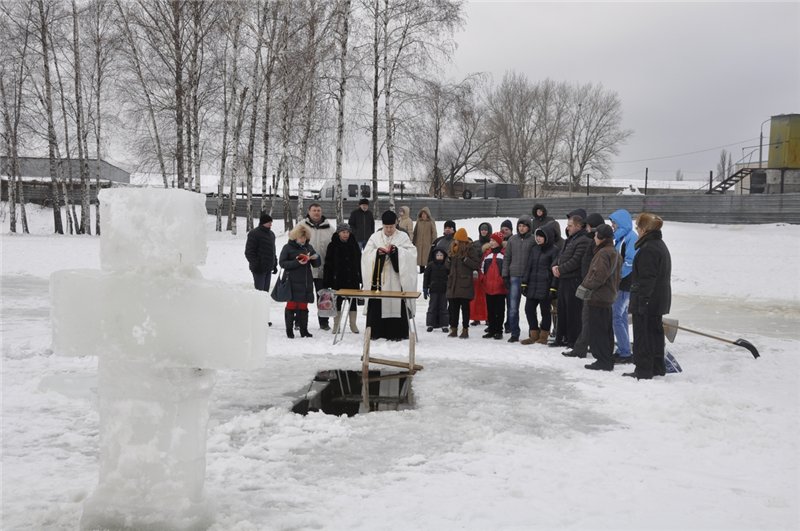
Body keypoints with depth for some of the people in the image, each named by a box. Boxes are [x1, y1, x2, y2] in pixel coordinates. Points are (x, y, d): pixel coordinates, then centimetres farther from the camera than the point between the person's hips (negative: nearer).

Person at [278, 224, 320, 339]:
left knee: (303, 306, 8)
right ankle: (289, 330, 5)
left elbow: (316, 264, 17)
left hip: (306, 282, 5)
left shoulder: (309, 247, 14)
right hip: (292, 282, -4)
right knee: (292, 304, -2)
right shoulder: (288, 247, 0)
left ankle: (304, 330, 14)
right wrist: (297, 263, -18)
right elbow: (282, 263, -7)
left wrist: (316, 257, -7)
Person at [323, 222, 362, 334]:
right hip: (337, 280, -2)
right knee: (337, 302, 5)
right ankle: (336, 324, 16)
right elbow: (328, 264, -3)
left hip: (353, 279, 2)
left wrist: (361, 278, 4)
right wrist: (326, 281, -8)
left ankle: (353, 324, 19)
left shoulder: (354, 245, 5)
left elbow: (359, 262, 8)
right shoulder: (333, 246, -3)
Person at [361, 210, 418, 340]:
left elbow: (411, 253, -5)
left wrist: (397, 250, -18)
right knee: (377, 305, 0)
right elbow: (366, 254, 3)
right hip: (378, 277, 1)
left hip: (396, 278, -1)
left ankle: (396, 333, 4)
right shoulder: (375, 237, 9)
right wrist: (377, 252, -15)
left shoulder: (403, 237, 5)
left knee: (396, 304, -3)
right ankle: (375, 332, 10)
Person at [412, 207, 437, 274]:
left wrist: (434, 242, -9)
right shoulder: (419, 222, 8)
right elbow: (415, 232, 15)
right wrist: (413, 240, 14)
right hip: (419, 242, 4)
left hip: (428, 243, -4)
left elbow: (434, 232, -3)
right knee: (420, 255, 5)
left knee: (428, 257, -8)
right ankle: (421, 268, 13)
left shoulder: (431, 222, -4)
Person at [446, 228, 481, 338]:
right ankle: (454, 328, 14)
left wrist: (465, 259, -18)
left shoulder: (470, 249, -4)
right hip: (453, 283, 6)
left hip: (465, 284, -6)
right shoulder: (453, 249, 14)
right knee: (453, 307, 6)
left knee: (465, 307, 1)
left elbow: (477, 265, -9)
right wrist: (449, 258, 4)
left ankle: (465, 330, 8)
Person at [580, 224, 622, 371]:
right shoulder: (614, 252, 15)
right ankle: (608, 360, 22)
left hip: (598, 298, -10)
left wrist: (585, 286, -12)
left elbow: (599, 276, -23)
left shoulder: (603, 253, -17)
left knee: (597, 330, -5)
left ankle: (603, 361, -2)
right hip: (608, 297, 10)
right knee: (606, 330, 15)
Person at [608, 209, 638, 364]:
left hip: (625, 285, -10)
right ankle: (623, 351, 22)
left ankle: (625, 353, -5)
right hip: (620, 284, 10)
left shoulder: (631, 238, -14)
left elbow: (630, 262, -21)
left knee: (616, 317, -9)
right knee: (621, 316, 14)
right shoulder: (621, 237, 15)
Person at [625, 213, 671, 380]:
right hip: (659, 300, 10)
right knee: (655, 332, 17)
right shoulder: (661, 245, 14)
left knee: (643, 336, -3)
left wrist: (641, 301, -22)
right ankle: (657, 368, 25)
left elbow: (646, 278, -23)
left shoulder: (648, 249, -19)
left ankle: (643, 370, 2)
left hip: (647, 301, -10)